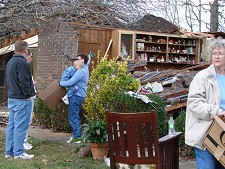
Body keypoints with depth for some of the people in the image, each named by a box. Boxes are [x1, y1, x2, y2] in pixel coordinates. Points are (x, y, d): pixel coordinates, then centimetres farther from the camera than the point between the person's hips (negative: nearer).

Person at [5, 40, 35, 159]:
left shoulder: (10, 62, 15)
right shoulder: (22, 62, -16)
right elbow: (24, 81, -21)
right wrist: (27, 94, -11)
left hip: (11, 98, 10)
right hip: (22, 100, -10)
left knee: (11, 125, 12)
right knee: (20, 126, -5)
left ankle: (9, 151, 17)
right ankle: (18, 152, -1)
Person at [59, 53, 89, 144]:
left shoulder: (80, 71, -18)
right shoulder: (85, 70, 16)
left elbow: (70, 82, -22)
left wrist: (60, 83, -8)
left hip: (76, 96, -10)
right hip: (80, 95, 10)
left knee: (72, 116, -6)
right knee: (75, 116, 16)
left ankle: (76, 136, -6)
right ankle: (77, 134, 21)